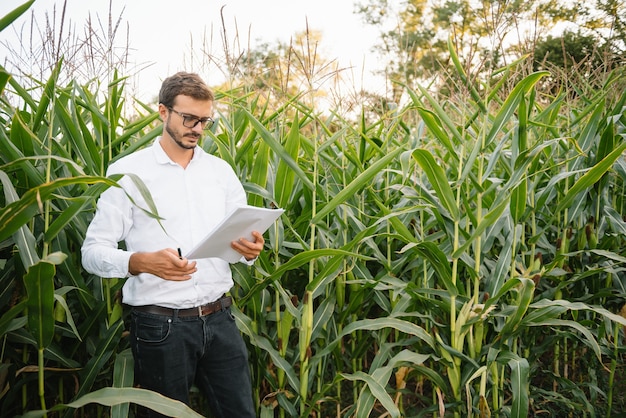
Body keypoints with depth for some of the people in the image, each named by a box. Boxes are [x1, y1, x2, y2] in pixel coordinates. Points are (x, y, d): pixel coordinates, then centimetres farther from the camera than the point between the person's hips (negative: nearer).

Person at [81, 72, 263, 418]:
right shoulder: (127, 172, -4)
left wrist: (250, 249, -12)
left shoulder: (220, 170, 9)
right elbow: (93, 251, -7)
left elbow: (244, 240, 12)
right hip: (160, 326, -3)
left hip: (219, 319, 4)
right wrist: (142, 262, -26)